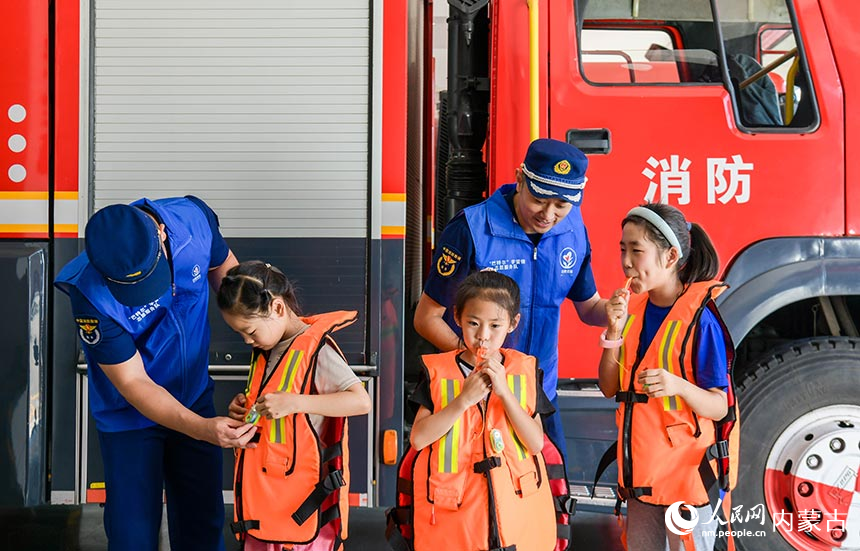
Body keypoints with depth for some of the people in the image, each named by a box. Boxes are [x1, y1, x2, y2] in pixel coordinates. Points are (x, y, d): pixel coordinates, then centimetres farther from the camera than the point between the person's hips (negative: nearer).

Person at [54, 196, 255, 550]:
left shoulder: (194, 218, -22)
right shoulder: (90, 294, -32)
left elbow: (225, 271, 2)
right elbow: (133, 383, -26)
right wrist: (202, 429, -37)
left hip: (195, 399, 4)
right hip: (130, 416, -4)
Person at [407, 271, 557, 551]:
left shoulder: (525, 370, 3)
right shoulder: (438, 371, 0)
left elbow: (536, 443, -6)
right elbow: (418, 439, -9)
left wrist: (504, 391, -15)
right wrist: (464, 399, -17)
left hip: (515, 504, 1)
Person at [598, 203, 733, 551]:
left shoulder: (700, 317, -16)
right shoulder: (633, 308, 3)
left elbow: (719, 407, -15)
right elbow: (610, 388, 5)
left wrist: (677, 385, -35)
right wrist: (614, 331, -9)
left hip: (687, 473, -6)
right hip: (640, 470, 6)